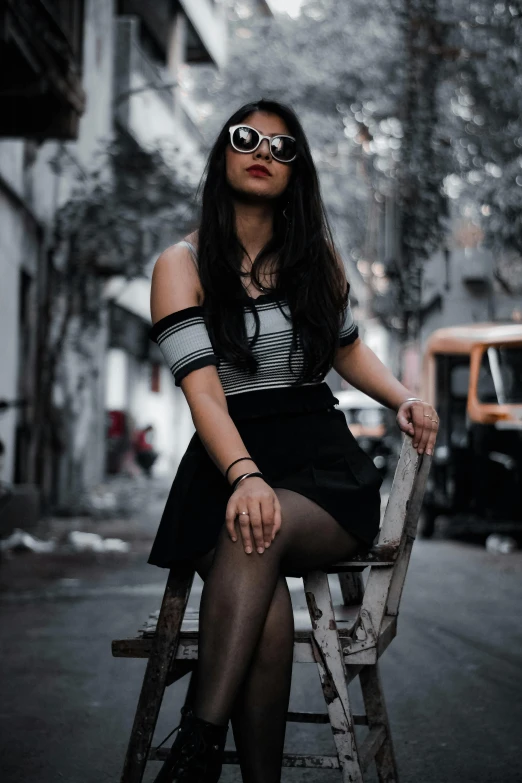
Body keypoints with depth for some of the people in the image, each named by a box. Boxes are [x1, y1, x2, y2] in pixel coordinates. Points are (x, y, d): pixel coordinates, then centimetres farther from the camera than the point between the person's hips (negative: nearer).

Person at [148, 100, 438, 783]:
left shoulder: (316, 254, 15)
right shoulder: (183, 265, 5)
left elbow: (347, 348, 29)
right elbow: (203, 388, -9)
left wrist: (404, 399, 7)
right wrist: (244, 475, -28)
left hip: (323, 459, 1)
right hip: (229, 463, -1)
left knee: (259, 531, -36)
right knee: (263, 603, -34)